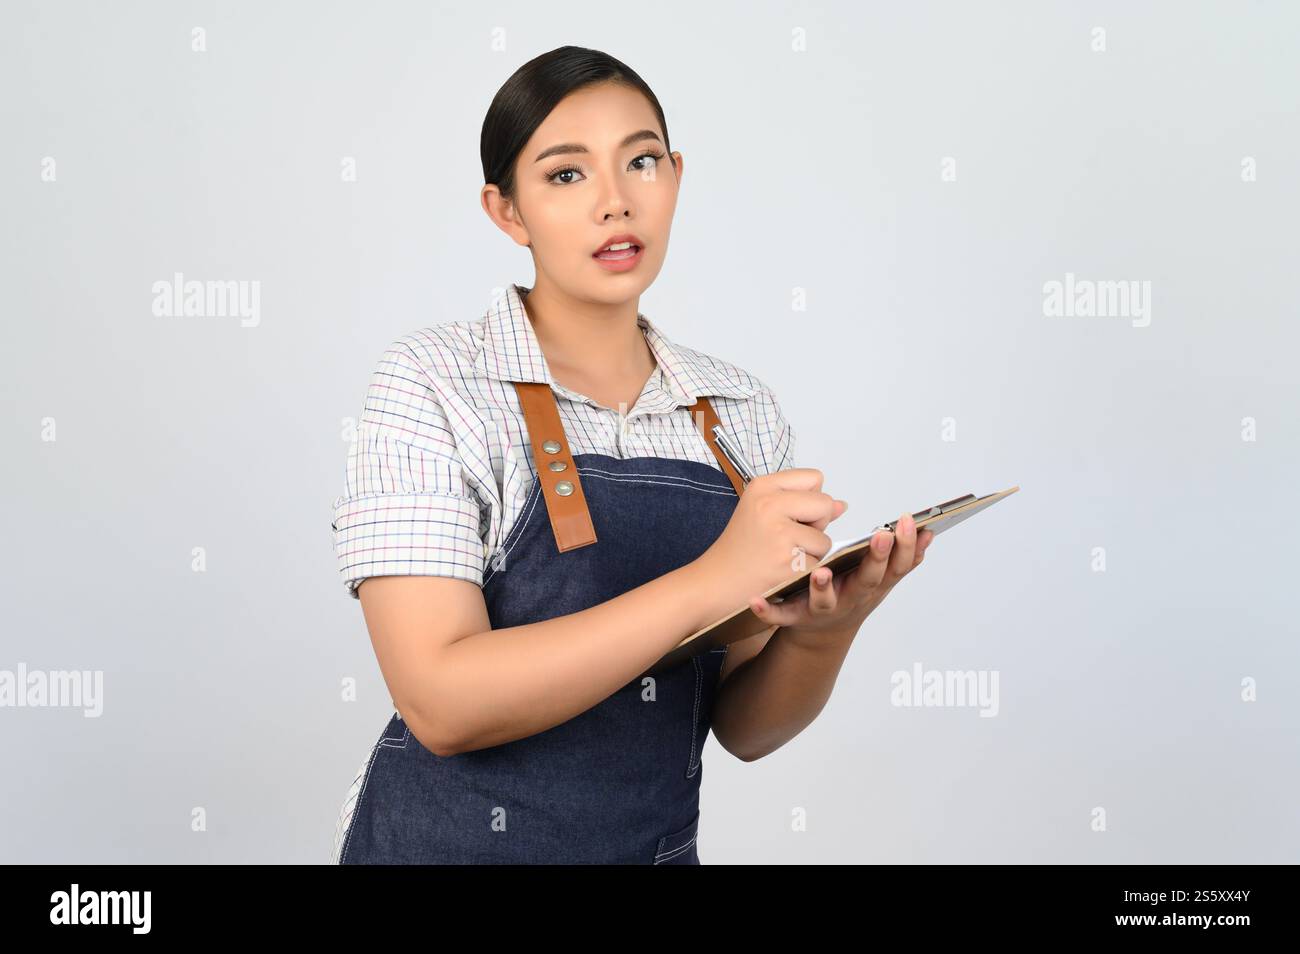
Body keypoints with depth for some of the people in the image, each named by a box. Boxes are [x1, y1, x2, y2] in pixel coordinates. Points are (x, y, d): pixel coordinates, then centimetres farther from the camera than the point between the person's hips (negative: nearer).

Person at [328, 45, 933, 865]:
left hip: (663, 843, 4)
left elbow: (745, 727, 0)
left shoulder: (743, 411, -2)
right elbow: (442, 703, -22)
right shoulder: (431, 385, -13)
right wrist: (707, 585, -29)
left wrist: (823, 632, -20)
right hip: (454, 838, -3)